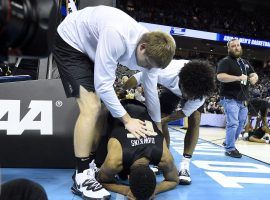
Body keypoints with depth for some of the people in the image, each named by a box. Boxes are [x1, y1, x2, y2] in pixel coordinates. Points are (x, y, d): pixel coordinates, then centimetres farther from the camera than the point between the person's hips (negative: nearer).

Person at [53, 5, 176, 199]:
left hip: (92, 48, 8)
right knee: (92, 107, -20)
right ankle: (81, 177, -12)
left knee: (106, 106, 5)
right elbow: (102, 85, -33)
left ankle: (92, 163, 17)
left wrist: (158, 128, 5)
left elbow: (151, 91, -3)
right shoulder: (116, 36, -39)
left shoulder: (151, 47, -15)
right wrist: (127, 119, -23)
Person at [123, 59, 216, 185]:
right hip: (172, 88, 1)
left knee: (195, 120, -20)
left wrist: (162, 121, -37)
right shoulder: (167, 73, -46)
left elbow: (185, 112, -30)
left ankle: (184, 166, -18)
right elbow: (137, 78, -34)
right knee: (161, 121, -9)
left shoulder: (203, 90, -41)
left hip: (197, 89, 0)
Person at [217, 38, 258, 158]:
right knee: (233, 123, -10)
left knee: (241, 124, 14)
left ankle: (228, 143, 30)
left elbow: (253, 74, 22)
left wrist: (254, 78, -4)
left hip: (243, 99, 8)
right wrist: (239, 78, -25)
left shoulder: (245, 62, 19)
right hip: (230, 98, -8)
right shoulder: (225, 61, -6)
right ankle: (230, 149, 2)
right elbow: (220, 76, -21)